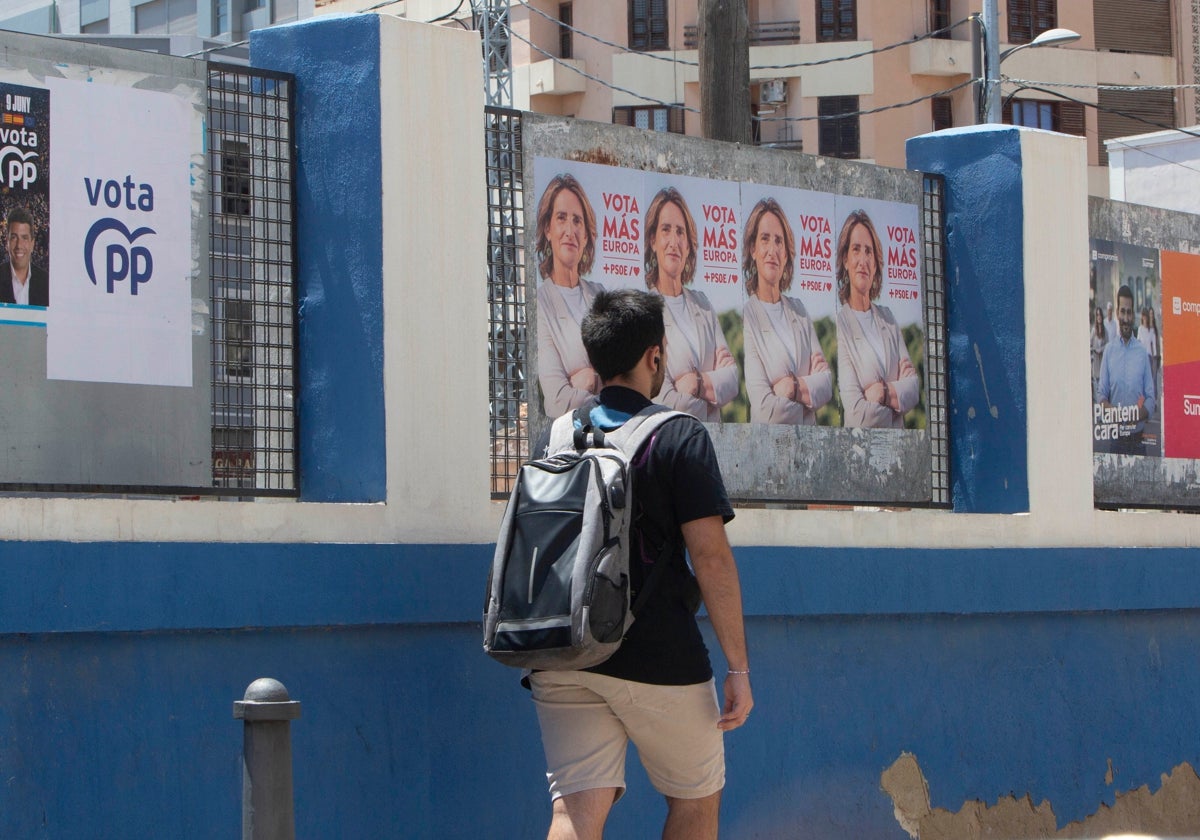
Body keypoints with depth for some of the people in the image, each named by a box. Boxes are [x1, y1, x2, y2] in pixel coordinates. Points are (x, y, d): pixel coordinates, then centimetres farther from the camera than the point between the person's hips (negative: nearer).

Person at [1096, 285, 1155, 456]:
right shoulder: (1109, 350, 5)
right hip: (1113, 436, 0)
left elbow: (1150, 398, 1)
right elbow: (1101, 393, 4)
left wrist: (1136, 416, -19)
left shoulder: (1143, 353, 3)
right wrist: (1111, 411, -18)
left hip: (1136, 437, 0)